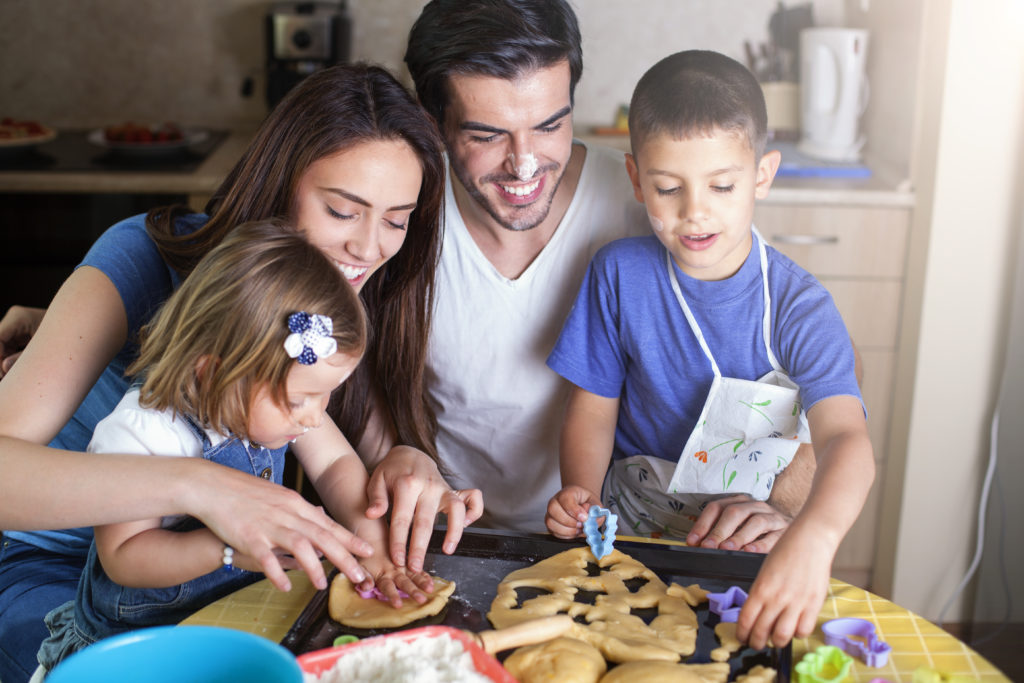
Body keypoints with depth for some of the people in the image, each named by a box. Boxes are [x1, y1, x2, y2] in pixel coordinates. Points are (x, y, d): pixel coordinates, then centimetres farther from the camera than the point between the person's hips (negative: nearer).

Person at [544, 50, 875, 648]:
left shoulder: (798, 305, -12)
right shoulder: (619, 275, -5)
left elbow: (847, 437, -26)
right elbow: (594, 408, 2)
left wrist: (813, 538, -46)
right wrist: (580, 492, -19)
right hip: (634, 528, 0)